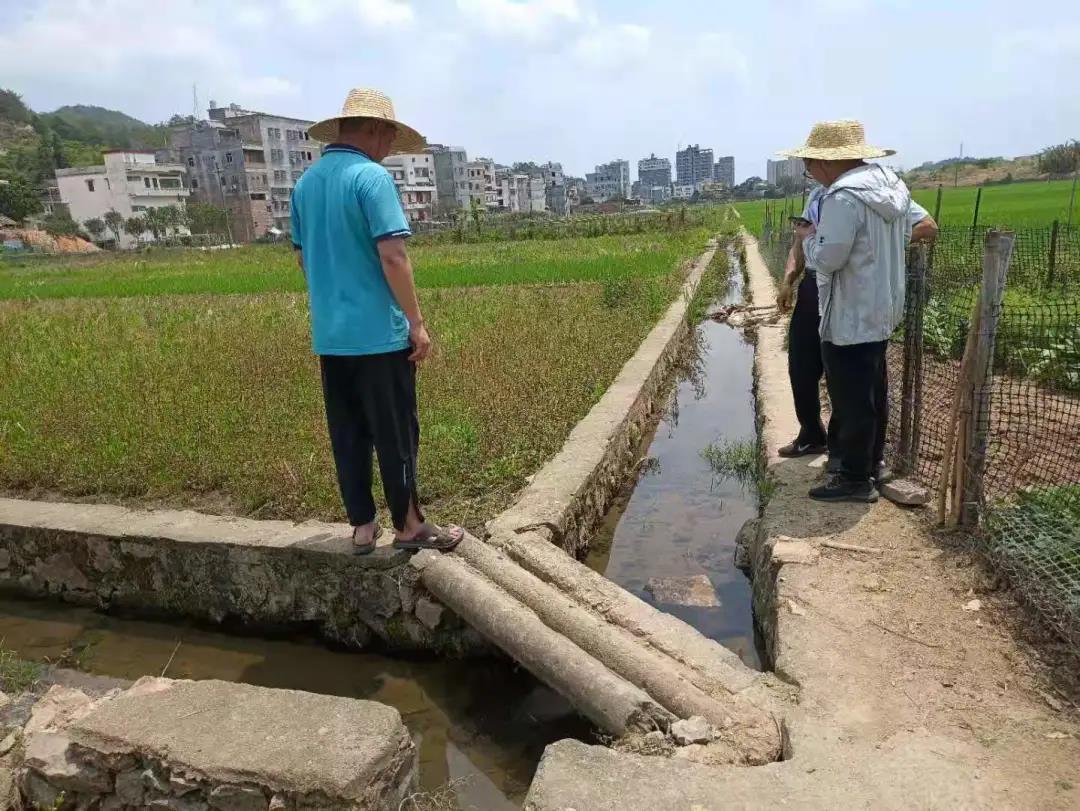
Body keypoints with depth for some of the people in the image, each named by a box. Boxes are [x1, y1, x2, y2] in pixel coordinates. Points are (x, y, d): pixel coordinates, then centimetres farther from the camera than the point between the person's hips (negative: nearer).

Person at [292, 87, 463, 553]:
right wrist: (417, 322, -13)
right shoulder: (371, 177, -12)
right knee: (395, 434, 4)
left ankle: (362, 528, 21)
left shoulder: (305, 183, 12)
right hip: (378, 333, -7)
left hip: (329, 335, 7)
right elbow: (392, 256, -18)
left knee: (348, 436, 12)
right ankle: (408, 527, 15)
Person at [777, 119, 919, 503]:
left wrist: (809, 237, -4)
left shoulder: (843, 198, -23)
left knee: (851, 398, 1)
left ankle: (855, 478, 12)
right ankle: (871, 462, 34)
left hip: (850, 317, -10)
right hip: (881, 309, 10)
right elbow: (904, 237, 16)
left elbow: (826, 259, -24)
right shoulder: (891, 185, 7)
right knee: (873, 392, 20)